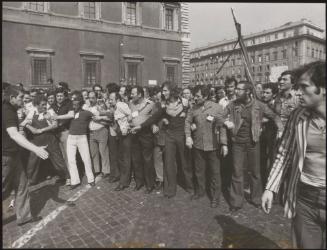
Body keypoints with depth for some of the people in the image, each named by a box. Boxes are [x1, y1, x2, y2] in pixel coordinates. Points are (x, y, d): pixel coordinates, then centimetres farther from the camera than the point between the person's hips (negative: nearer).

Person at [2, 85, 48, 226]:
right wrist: (35, 149, -47)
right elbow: (14, 134, -38)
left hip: (13, 154, 10)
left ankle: (23, 216, 21)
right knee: (5, 189, 3)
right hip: (6, 156, -10)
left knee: (21, 184, 12)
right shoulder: (7, 112, -23)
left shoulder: (9, 110, 9)